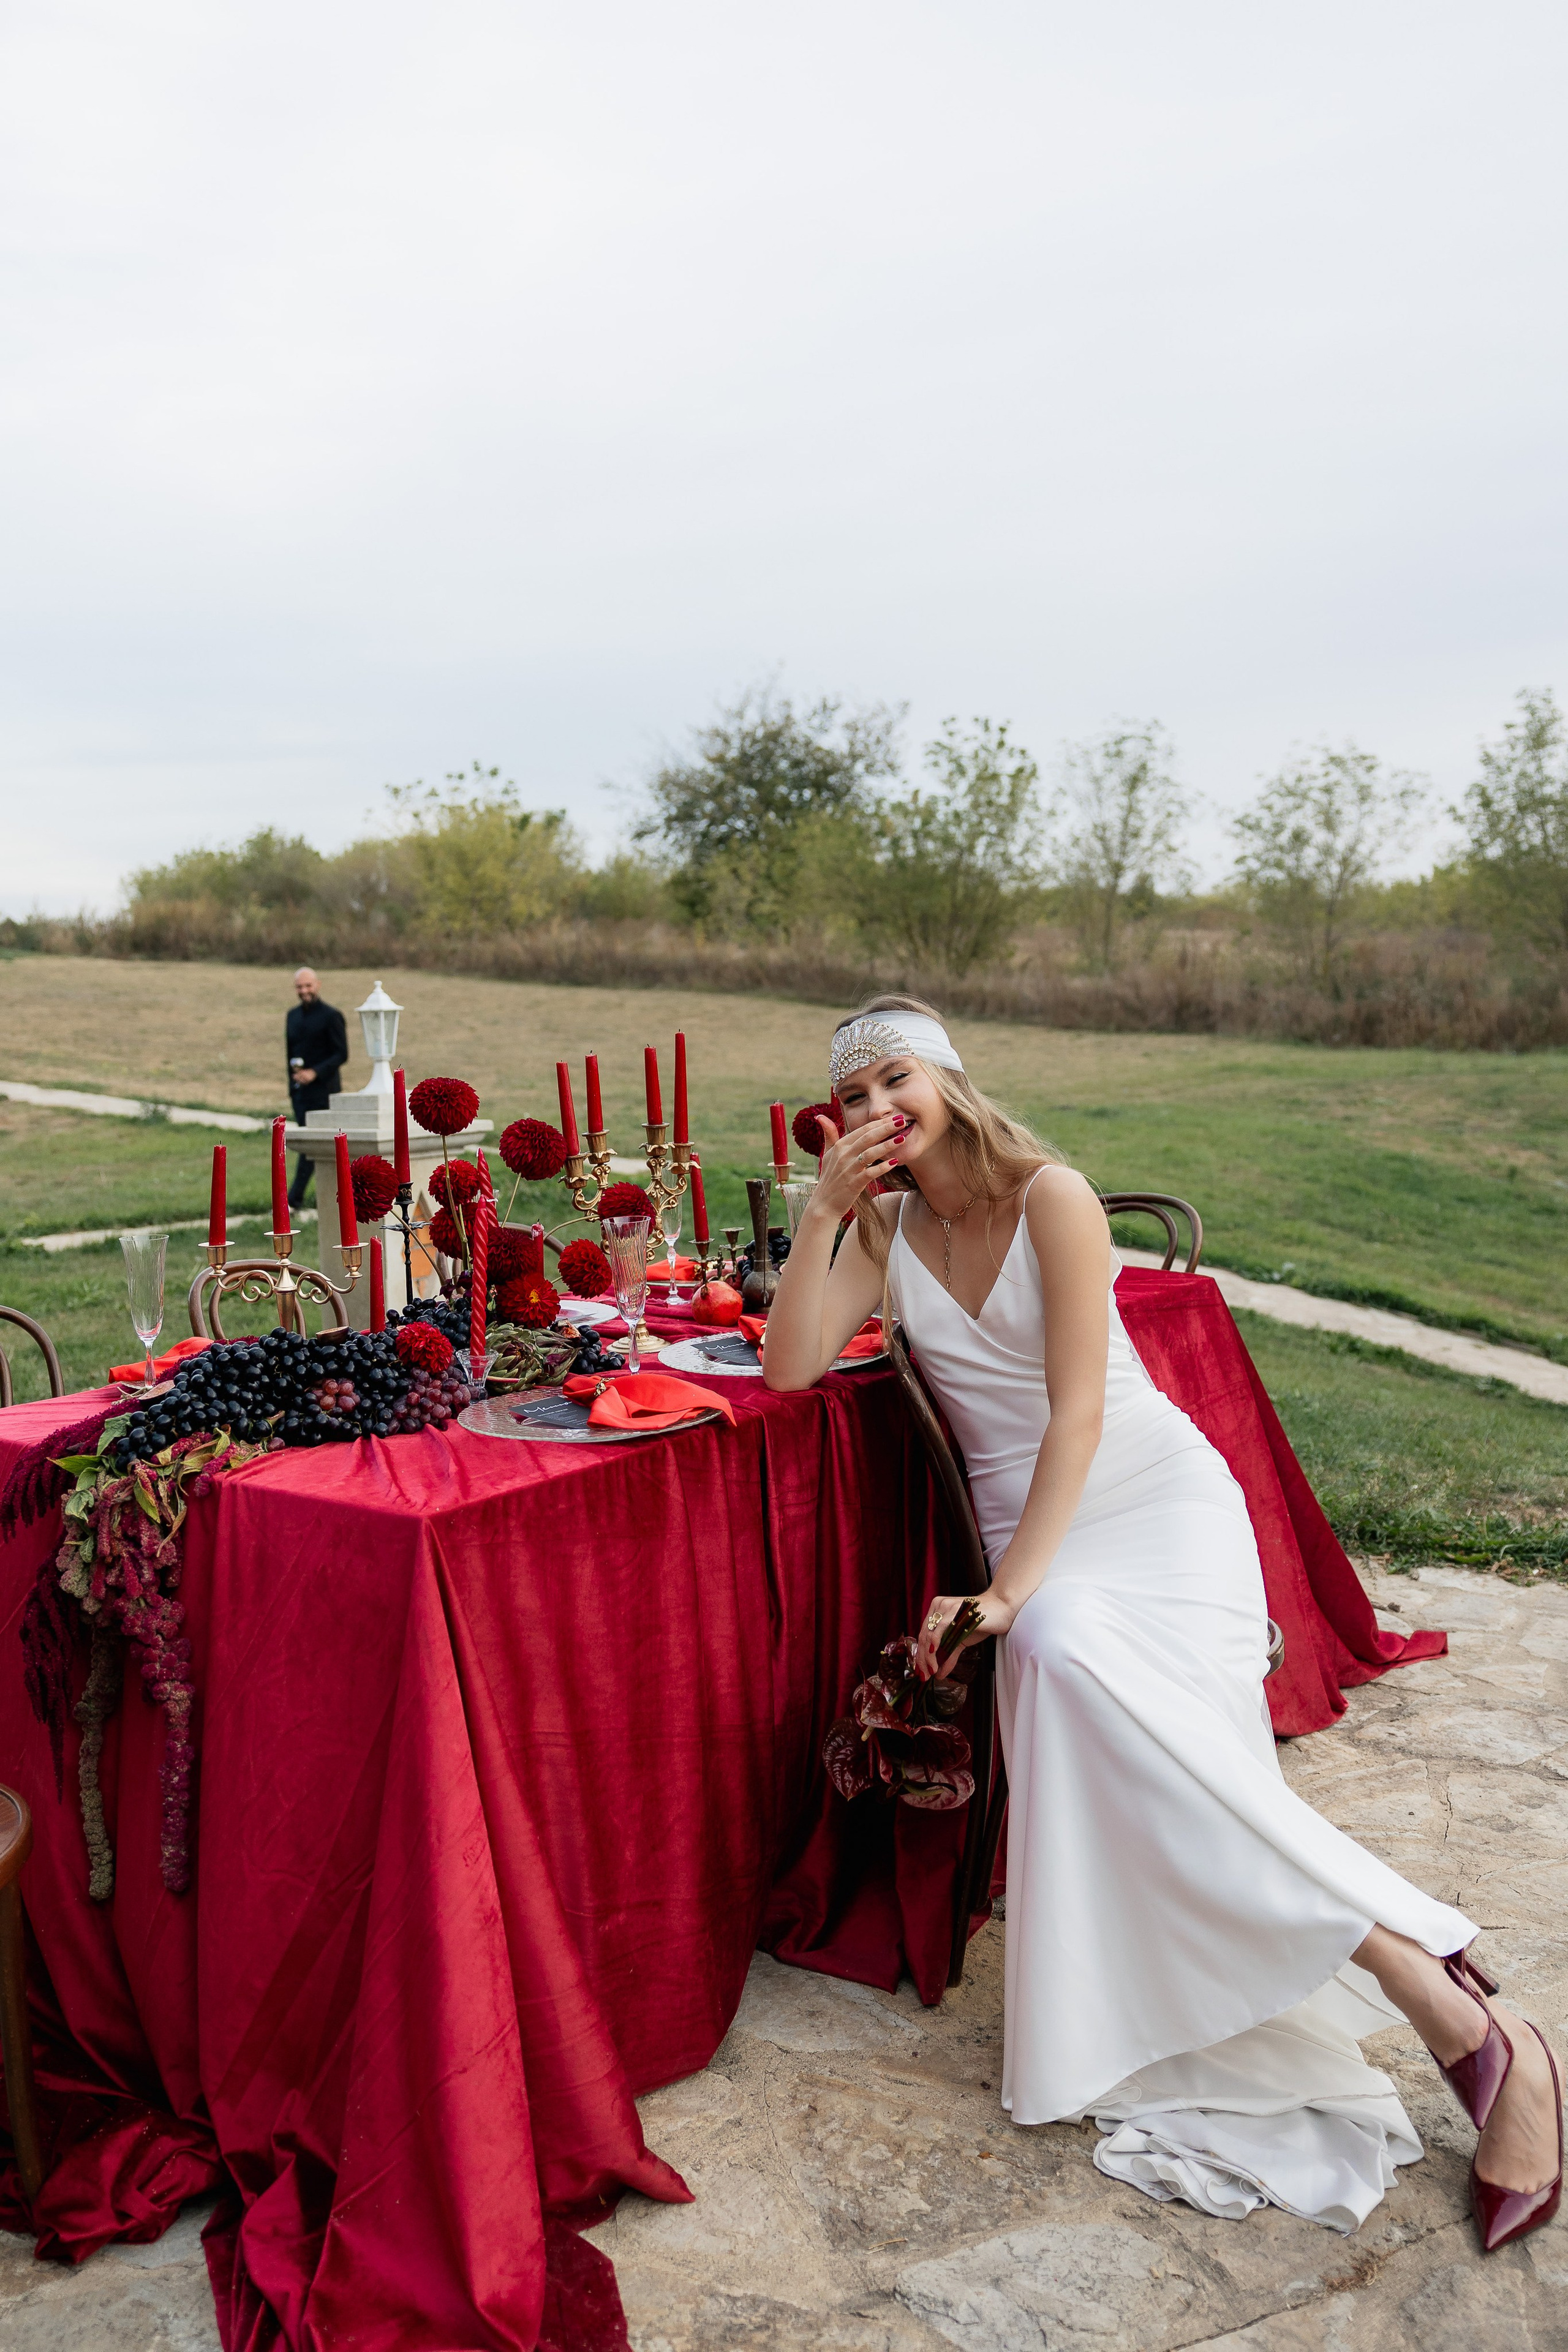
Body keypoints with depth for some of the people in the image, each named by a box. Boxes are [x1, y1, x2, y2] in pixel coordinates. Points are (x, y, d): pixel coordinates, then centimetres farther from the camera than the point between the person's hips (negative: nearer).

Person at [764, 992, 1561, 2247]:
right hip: (1027, 1525, 5)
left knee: (1068, 1651, -34)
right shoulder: (887, 1232, 8)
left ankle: (1460, 2018, -30)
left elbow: (1078, 1410, -14)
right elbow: (788, 1368, -4)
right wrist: (822, 1212, -12)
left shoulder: (1051, 1196, -8)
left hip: (1157, 1497, -5)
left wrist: (1012, 1589, -21)